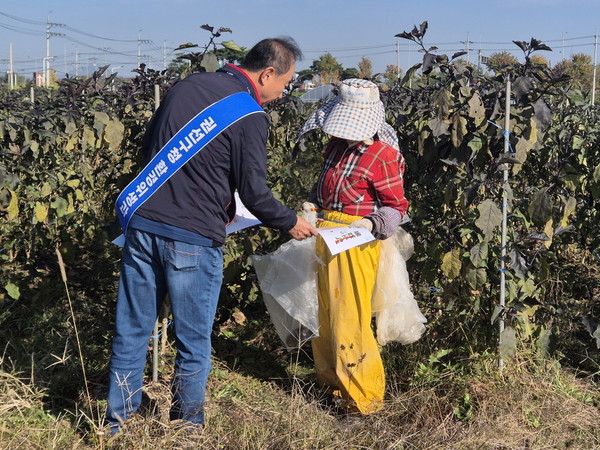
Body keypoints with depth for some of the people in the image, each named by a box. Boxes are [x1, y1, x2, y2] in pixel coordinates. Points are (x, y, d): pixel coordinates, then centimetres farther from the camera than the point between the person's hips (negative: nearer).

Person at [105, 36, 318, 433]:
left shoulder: (187, 85, 11)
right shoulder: (250, 115, -9)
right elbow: (254, 193, -8)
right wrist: (291, 223, 9)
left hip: (142, 225, 6)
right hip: (193, 239, -6)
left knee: (131, 331, 14)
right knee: (194, 344, 10)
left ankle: (117, 426, 25)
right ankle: (187, 428, 22)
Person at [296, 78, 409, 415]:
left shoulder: (383, 155, -11)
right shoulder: (337, 145, 11)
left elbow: (396, 206, -8)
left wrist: (372, 223, -24)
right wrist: (314, 204, 8)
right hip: (326, 234, 8)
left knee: (349, 318, -7)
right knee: (324, 312, 15)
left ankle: (363, 396, 5)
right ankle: (331, 380, 31)